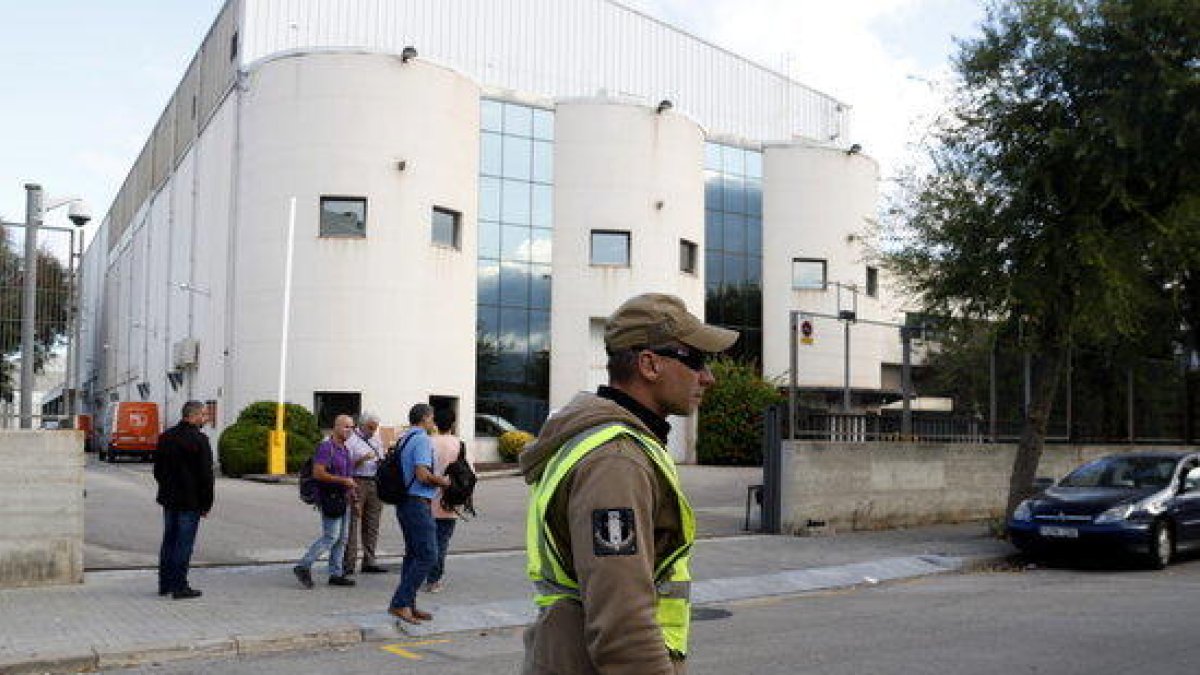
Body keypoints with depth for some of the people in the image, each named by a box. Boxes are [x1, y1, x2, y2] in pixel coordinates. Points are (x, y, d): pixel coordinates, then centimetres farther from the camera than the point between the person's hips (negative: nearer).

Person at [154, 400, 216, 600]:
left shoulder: (166, 436, 10)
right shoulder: (199, 439, -14)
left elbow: (158, 470, 17)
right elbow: (206, 475, -15)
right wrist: (206, 504, -8)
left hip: (169, 499, 7)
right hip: (190, 501, -7)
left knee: (169, 540, 15)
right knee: (184, 542, -3)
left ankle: (165, 584, 20)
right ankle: (179, 586, -1)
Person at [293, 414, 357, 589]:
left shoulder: (344, 449, 16)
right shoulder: (326, 447, -13)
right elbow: (318, 473, -21)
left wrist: (350, 490, 17)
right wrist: (343, 481, -19)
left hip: (343, 498, 9)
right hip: (330, 497, -9)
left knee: (341, 538, 9)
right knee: (331, 537, -12)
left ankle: (336, 574, 14)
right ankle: (303, 567, -5)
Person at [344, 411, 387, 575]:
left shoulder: (376, 440, 19)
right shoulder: (351, 440, -3)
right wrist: (362, 459, -21)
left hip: (375, 483, 7)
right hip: (357, 482, -7)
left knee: (372, 524, 8)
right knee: (353, 523, -8)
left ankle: (369, 562, 13)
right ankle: (349, 563, -6)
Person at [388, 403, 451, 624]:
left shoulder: (403, 439, 16)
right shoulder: (422, 439, -13)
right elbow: (422, 475, -22)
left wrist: (435, 481, 19)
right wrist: (441, 481, -5)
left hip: (404, 503, 10)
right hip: (418, 503, -10)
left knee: (413, 554, 13)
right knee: (427, 554, -9)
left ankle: (408, 606, 16)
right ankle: (400, 603, -11)